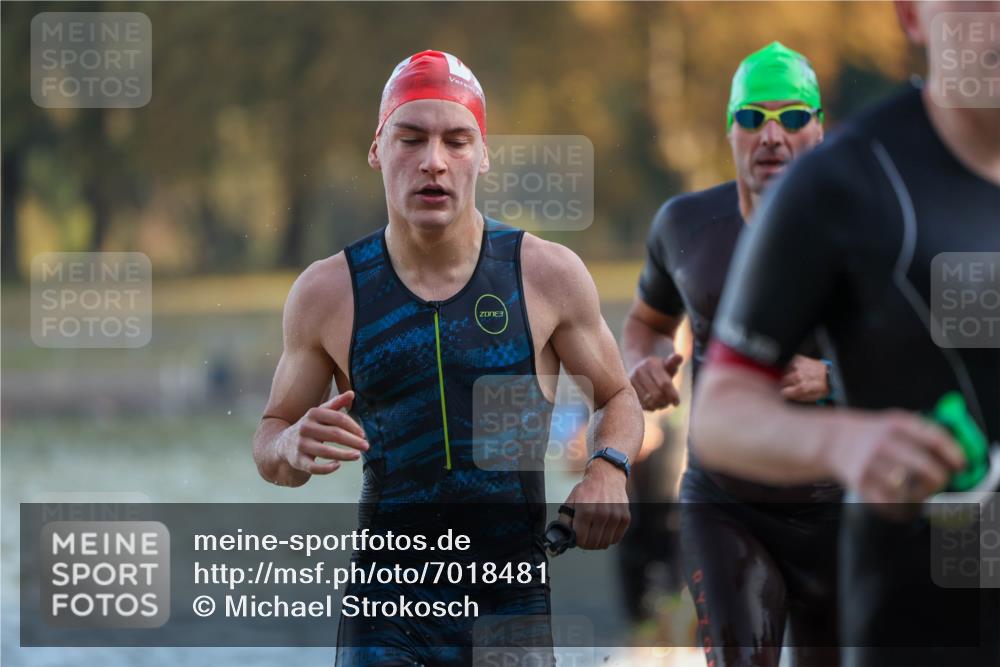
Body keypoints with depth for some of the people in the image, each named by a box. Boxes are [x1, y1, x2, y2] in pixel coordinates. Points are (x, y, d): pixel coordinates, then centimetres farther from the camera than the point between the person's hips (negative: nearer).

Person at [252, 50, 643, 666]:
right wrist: (292, 447, -13)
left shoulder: (548, 274, 0)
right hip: (386, 614, 0)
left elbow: (619, 397, 13)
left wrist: (608, 468, -9)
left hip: (515, 603, 1)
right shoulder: (328, 292, 1)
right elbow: (269, 440, 11)